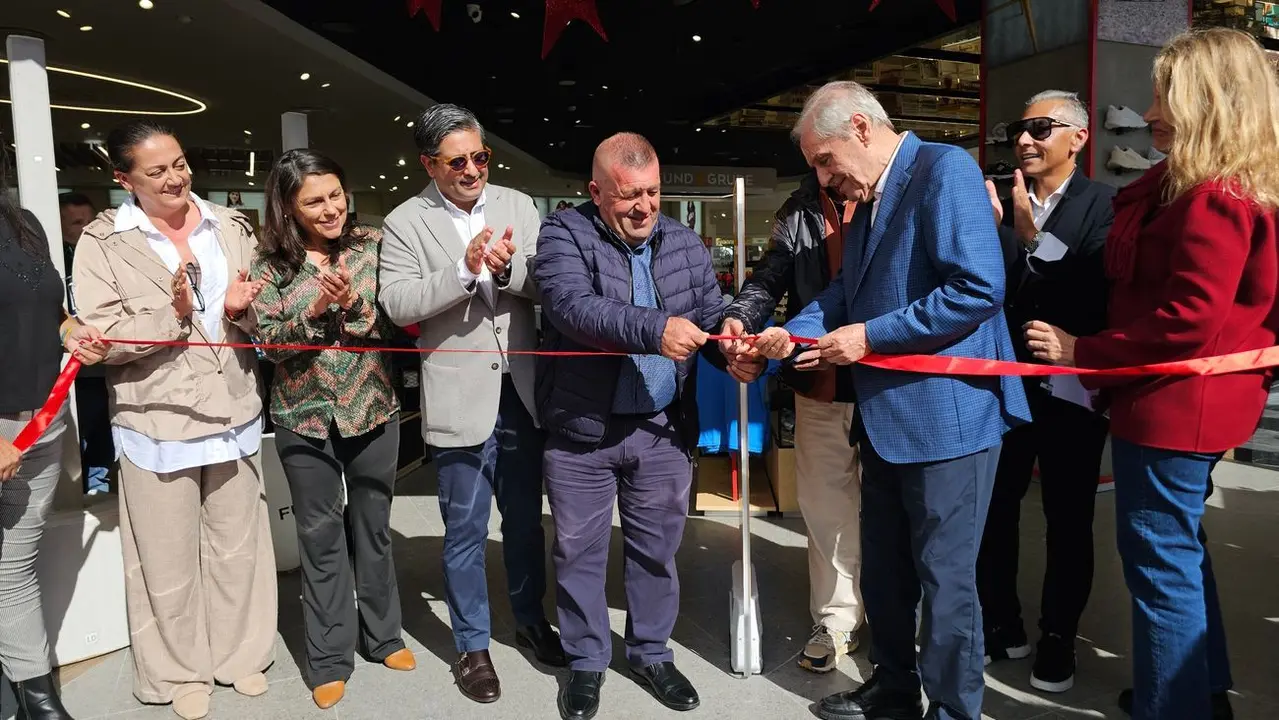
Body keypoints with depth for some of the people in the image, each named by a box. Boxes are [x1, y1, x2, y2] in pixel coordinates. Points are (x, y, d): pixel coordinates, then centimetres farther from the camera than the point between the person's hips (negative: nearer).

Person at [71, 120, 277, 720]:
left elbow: (258, 317, 11)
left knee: (237, 546, 15)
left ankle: (241, 654, 35)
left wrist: (239, 309, -11)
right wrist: (173, 316, -24)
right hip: (157, 423, -3)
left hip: (234, 413, 3)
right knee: (169, 561, 10)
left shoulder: (229, 228, 5)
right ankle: (179, 671, 31)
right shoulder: (103, 242, -5)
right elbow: (102, 340, -11)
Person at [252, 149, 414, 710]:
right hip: (304, 418, -1)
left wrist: (354, 305, -24)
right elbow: (270, 342, -9)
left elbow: (393, 322, -7)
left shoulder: (372, 246, -3)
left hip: (373, 409, 1)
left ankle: (382, 635, 33)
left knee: (373, 525, 14)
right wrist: (316, 310, -24)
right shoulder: (270, 264, -5)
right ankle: (330, 658, 23)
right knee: (321, 536, 8)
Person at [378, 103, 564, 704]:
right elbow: (396, 303, -13)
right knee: (466, 533, 9)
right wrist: (464, 270, -24)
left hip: (521, 392, 3)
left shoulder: (517, 205, 6)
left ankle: (530, 619, 39)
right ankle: (472, 646, 28)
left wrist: (509, 268, -19)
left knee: (525, 520, 18)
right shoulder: (405, 222, -3)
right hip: (461, 398, -3)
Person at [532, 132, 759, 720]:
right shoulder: (564, 235, -8)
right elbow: (571, 306, -25)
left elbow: (712, 318, 6)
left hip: (663, 429, 3)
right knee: (579, 552, 11)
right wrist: (654, 330, -36)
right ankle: (587, 661, 31)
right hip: (581, 429, -3)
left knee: (656, 550, 16)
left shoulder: (684, 243, 5)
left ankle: (651, 653, 36)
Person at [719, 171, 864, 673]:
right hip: (820, 386, 3)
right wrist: (739, 318, -17)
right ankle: (837, 619, 29)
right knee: (824, 505, 11)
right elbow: (769, 279, 1)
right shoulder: (799, 211, 7)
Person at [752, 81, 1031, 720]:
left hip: (946, 415, -9)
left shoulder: (944, 168, -13)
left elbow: (980, 288, -23)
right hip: (887, 418, 9)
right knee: (884, 569, 20)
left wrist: (870, 337, -19)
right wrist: (788, 336, -2)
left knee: (944, 576, 4)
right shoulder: (867, 198, 14)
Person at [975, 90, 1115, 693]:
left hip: (1070, 388, -3)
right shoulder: (1001, 206, 5)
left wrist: (1033, 233, -23)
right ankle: (1000, 624, 28)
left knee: (1068, 520, 9)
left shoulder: (1105, 206, -5)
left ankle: (1058, 639, 25)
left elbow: (1097, 290, -18)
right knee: (994, 509, 10)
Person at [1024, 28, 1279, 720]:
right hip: (1191, 400, 11)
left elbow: (1187, 323, -25)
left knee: (1160, 562, 1)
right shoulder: (1210, 187, 11)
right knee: (1179, 547, 23)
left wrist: (1082, 354, -17)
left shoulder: (1211, 196, -21)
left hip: (1173, 403, -11)